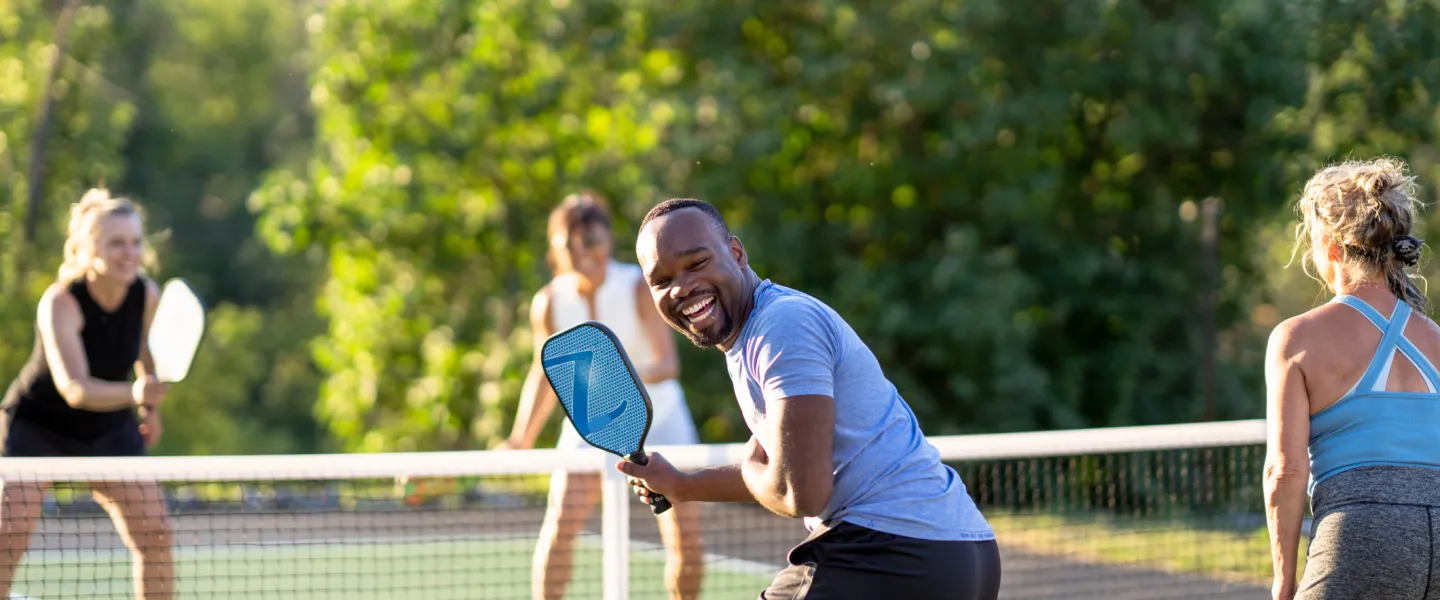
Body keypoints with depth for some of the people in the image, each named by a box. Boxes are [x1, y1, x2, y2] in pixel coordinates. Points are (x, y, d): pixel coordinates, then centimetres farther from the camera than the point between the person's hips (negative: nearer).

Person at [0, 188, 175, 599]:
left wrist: (152, 408, 14)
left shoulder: (147, 295, -14)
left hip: (111, 430, 4)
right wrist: (134, 393, -59)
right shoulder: (60, 302, -29)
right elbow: (74, 388, -42)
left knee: (155, 532, -6)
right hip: (36, 425, -4)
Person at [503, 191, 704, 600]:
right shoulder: (549, 303, -11)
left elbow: (668, 363, -27)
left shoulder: (640, 289, -19)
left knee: (685, 532, -9)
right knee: (560, 524, -16)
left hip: (657, 416, -1)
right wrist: (521, 440, 2)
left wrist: (635, 375, -49)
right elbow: (547, 374, 4)